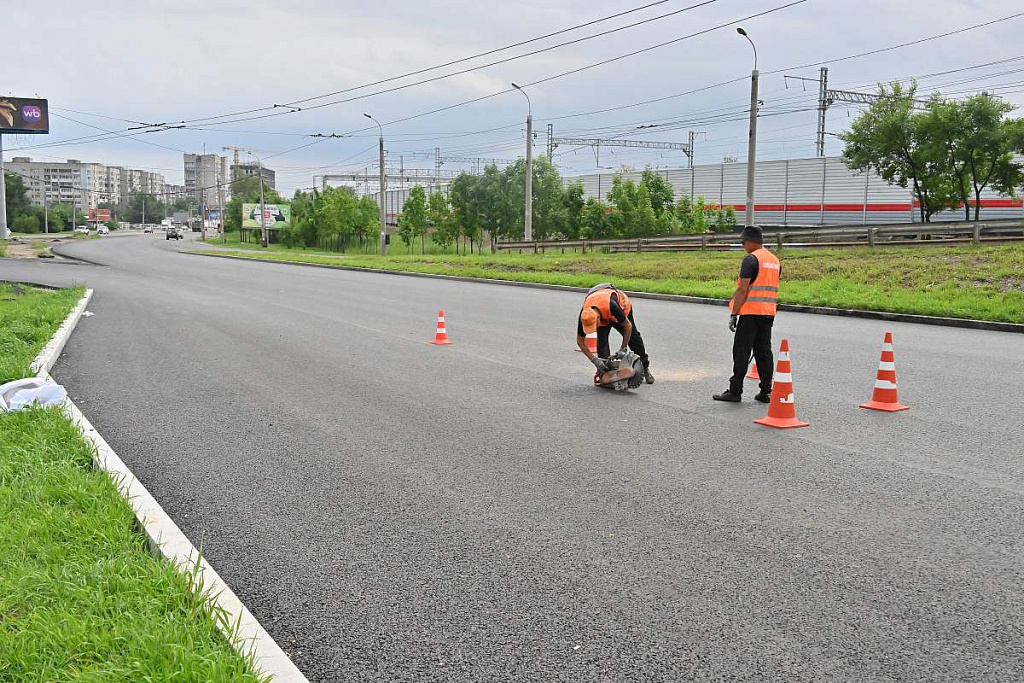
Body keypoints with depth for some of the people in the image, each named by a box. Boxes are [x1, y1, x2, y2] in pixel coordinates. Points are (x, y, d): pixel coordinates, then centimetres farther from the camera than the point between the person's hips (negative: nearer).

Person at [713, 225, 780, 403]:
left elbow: (742, 289, -16)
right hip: (769, 314, 8)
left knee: (741, 352, -3)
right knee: (764, 352, 10)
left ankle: (735, 391, 0)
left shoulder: (751, 259, -11)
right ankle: (765, 392, 10)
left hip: (750, 312, -8)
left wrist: (733, 314, -13)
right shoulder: (775, 260, 15)